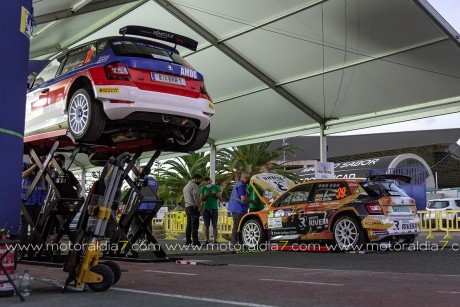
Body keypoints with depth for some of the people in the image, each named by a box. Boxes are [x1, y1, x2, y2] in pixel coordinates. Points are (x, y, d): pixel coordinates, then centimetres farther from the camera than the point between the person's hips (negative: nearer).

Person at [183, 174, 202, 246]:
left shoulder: (186, 186, 22)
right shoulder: (194, 185, -9)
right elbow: (196, 197, -20)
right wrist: (199, 206, -14)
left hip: (187, 207, 9)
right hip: (193, 207, -9)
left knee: (189, 225, 10)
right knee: (194, 225, -10)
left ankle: (188, 241, 10)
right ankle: (195, 242, -13)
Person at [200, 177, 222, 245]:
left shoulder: (216, 187, 4)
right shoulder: (203, 188, 7)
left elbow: (220, 198, 1)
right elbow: (201, 199, 3)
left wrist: (215, 194, -16)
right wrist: (206, 195, -15)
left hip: (214, 209, -1)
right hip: (206, 209, 1)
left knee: (214, 225, -3)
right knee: (206, 226, 1)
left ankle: (215, 240, -3)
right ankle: (207, 240, 5)